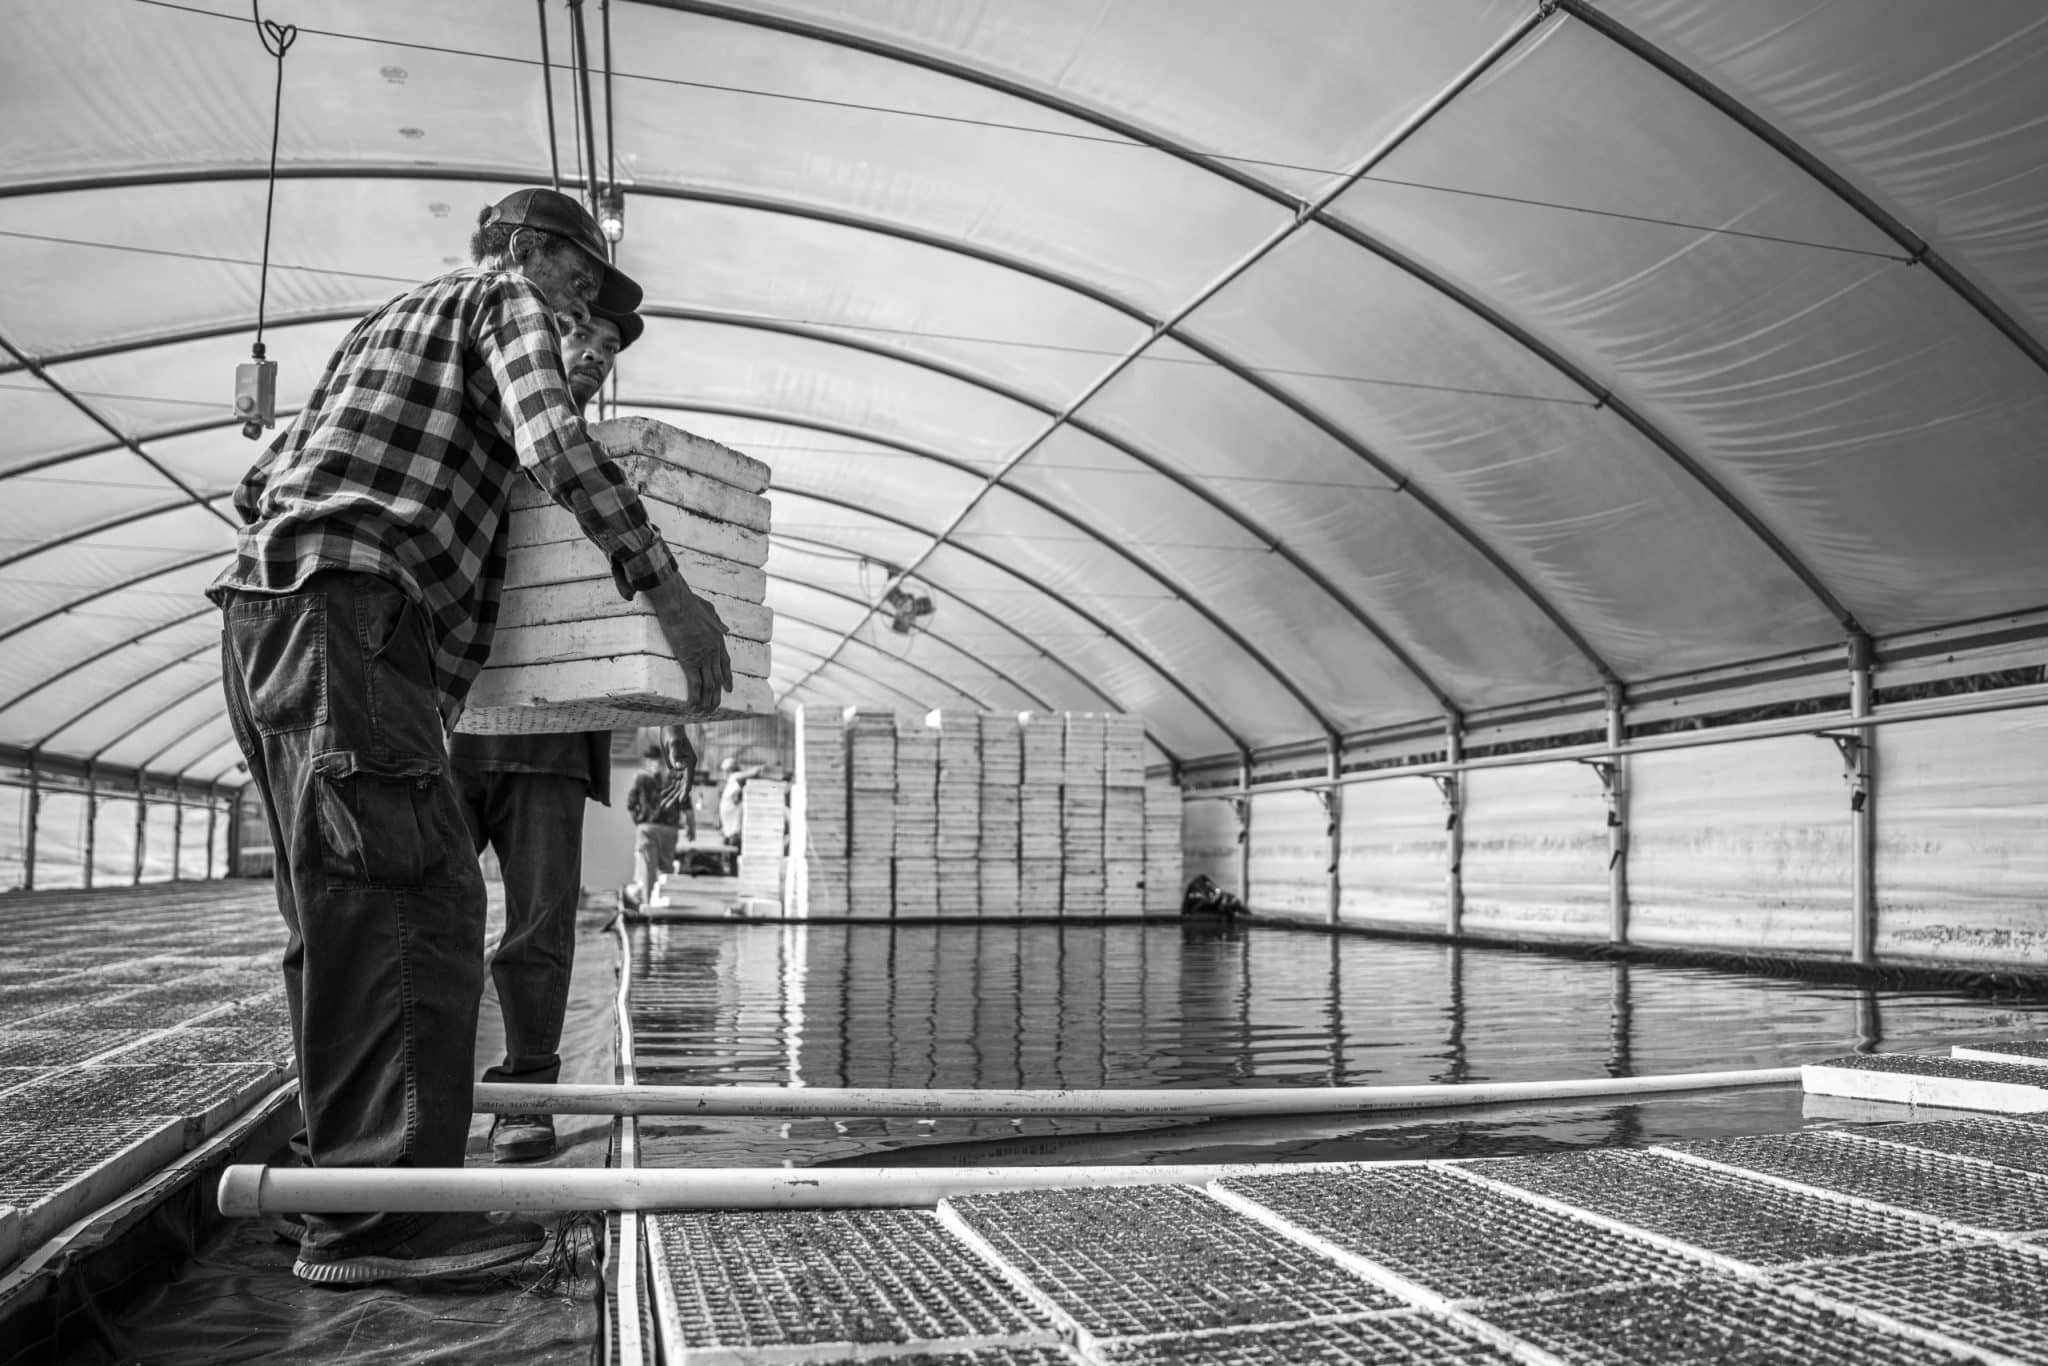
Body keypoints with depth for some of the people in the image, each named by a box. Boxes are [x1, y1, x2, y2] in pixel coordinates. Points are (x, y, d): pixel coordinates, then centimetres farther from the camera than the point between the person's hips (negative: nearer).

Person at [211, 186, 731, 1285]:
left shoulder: (387, 320, 34)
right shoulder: (504, 301, 8)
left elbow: (262, 481, 31)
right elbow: (553, 441, -13)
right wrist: (663, 586, -17)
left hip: (262, 611, 10)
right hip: (346, 607, -10)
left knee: (344, 913, 8)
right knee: (418, 897, -16)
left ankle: (349, 1185, 12)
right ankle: (383, 1215, -19)